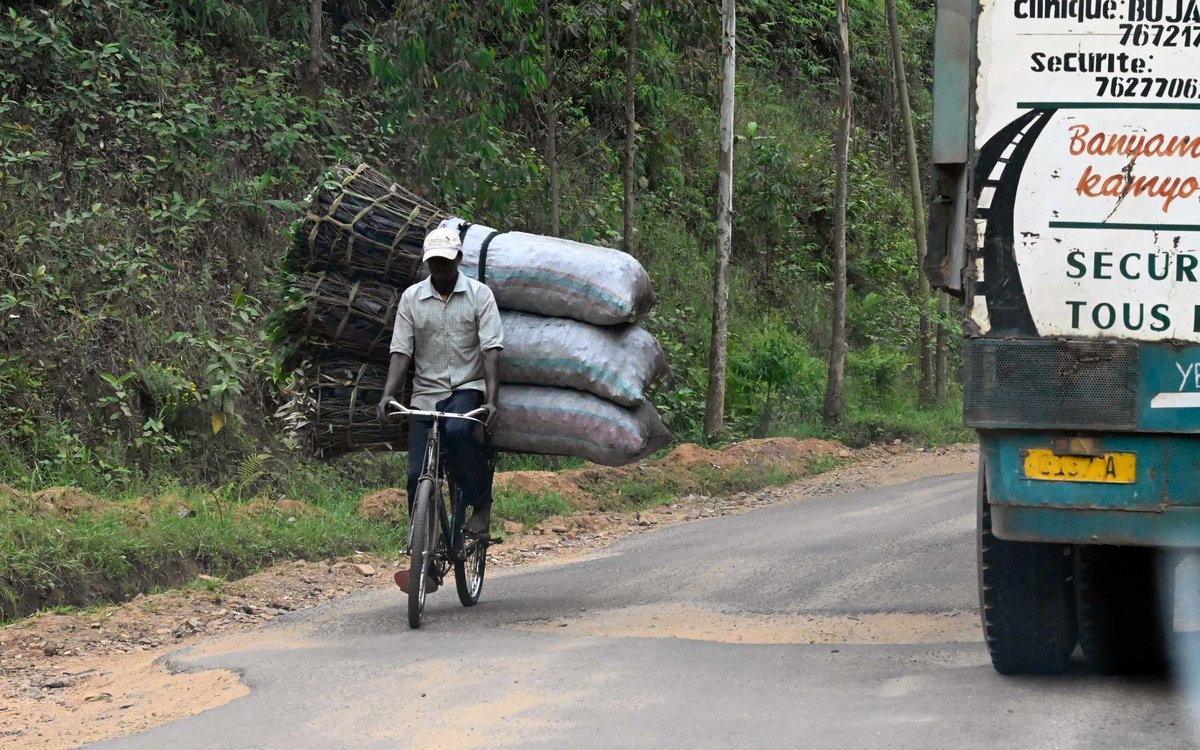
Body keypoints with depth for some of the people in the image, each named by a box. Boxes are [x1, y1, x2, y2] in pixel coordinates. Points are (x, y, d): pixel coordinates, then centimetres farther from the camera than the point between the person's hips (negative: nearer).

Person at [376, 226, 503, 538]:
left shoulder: (479, 294, 1)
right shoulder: (411, 298, 6)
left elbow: (491, 349, -7)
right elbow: (401, 351, 2)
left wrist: (492, 399, -20)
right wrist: (388, 394, -15)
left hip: (467, 388, -3)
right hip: (426, 392, 3)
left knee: (457, 432, -35)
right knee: (418, 474, -8)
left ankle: (481, 503, -17)